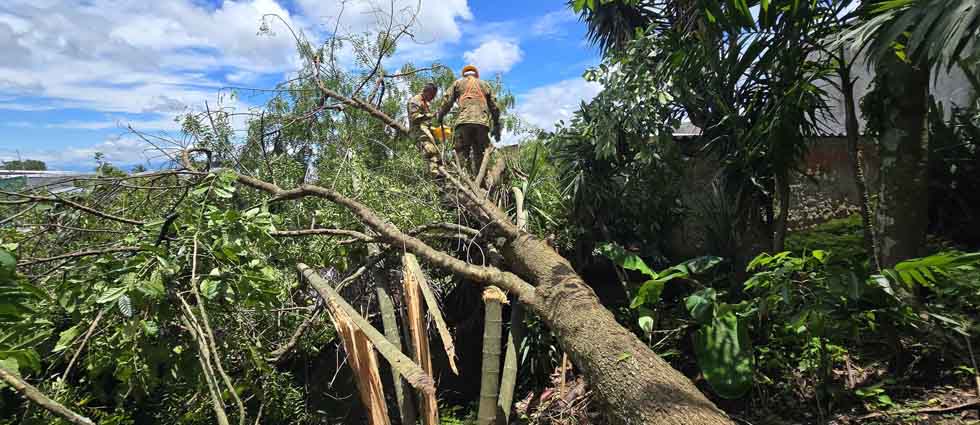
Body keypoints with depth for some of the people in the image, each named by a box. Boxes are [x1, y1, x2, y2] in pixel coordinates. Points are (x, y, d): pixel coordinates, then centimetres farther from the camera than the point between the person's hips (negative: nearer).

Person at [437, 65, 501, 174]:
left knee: (462, 152, -4)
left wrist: (440, 116, 21)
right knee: (479, 153, 3)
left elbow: (448, 101, 10)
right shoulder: (485, 85, 27)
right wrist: (496, 127, 20)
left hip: (463, 121, -2)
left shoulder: (458, 83, 21)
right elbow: (494, 107, 19)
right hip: (482, 122, 2)